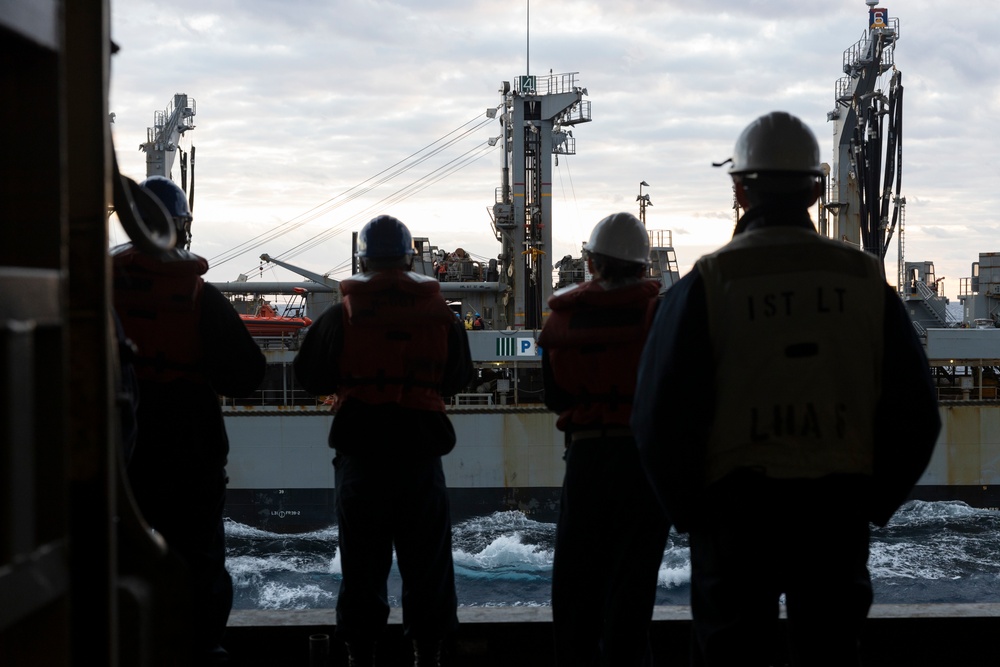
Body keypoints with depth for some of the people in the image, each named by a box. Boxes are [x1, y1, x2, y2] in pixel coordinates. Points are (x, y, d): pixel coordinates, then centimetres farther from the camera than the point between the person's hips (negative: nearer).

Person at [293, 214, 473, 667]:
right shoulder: (440, 314, 0)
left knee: (361, 556, 7)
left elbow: (310, 376, 3)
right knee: (426, 556, 9)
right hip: (420, 446, 1)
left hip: (360, 447, 0)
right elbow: (459, 378, 11)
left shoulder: (341, 315, -4)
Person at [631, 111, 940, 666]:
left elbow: (660, 417, -8)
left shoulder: (707, 285, -6)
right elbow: (915, 415, 4)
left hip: (736, 510, -2)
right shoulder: (866, 282, 2)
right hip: (837, 515, 2)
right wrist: (871, 504, 13)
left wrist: (691, 511, 5)